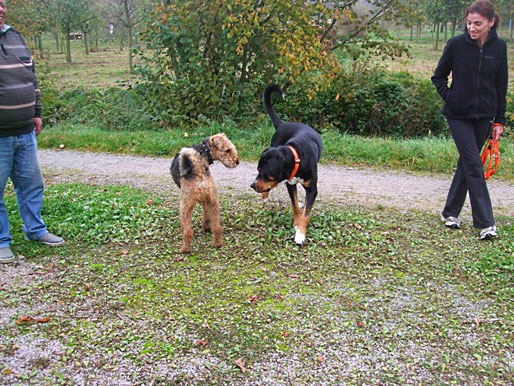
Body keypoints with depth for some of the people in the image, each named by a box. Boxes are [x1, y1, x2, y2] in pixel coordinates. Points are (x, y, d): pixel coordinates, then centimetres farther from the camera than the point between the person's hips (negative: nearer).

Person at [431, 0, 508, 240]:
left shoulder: (499, 47, 1)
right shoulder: (456, 44, -7)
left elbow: (501, 86, 7)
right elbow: (438, 78, 5)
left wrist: (499, 120, 5)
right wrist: (450, 99, -6)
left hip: (484, 116, 3)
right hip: (459, 116, -3)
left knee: (466, 163, 9)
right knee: (474, 164, -8)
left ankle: (450, 213, 24)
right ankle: (485, 223, -5)